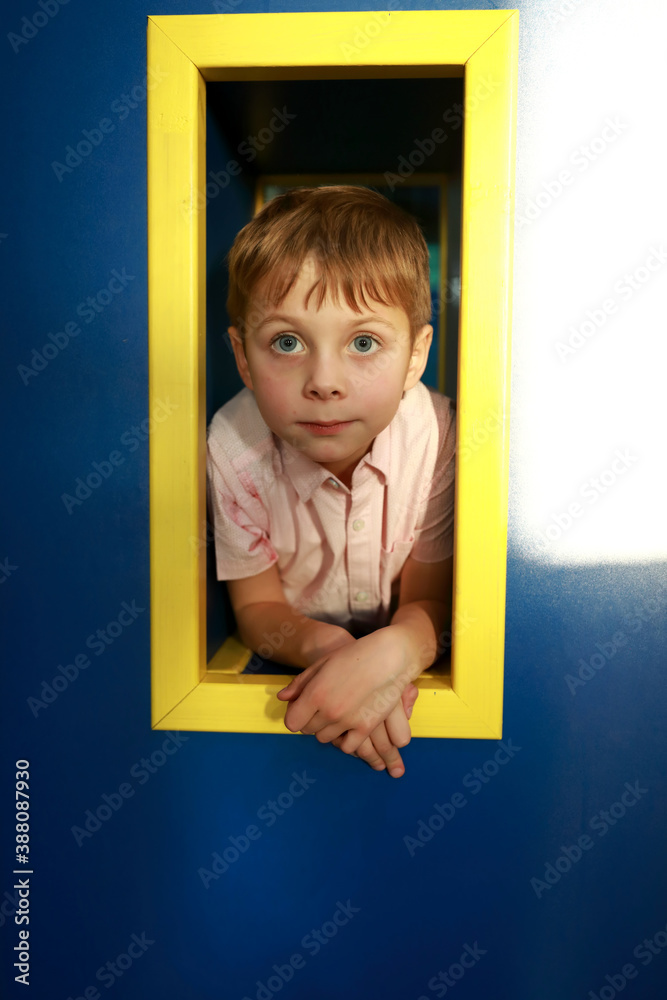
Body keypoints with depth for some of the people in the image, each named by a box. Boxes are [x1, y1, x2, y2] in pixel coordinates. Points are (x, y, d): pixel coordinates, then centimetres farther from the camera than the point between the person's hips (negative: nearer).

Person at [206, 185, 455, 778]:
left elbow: (426, 602, -14)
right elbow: (256, 606, -10)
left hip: (403, 648, 1)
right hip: (292, 650, -1)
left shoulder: (435, 434, -22)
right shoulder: (234, 445, -21)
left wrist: (390, 654, -38)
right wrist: (322, 644, -32)